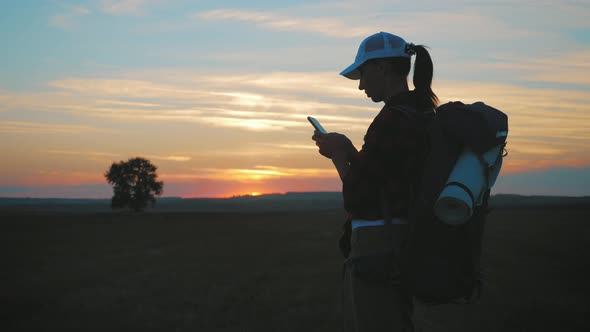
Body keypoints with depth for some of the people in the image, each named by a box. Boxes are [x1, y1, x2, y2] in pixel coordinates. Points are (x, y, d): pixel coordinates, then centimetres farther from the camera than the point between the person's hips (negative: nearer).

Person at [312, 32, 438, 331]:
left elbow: (357, 198, -18)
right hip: (402, 243, 10)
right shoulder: (421, 114, 12)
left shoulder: (393, 120, -18)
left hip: (378, 251, -10)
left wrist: (339, 155, -1)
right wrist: (347, 152, 12)